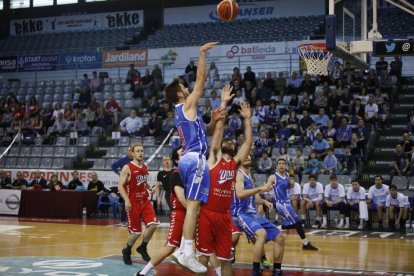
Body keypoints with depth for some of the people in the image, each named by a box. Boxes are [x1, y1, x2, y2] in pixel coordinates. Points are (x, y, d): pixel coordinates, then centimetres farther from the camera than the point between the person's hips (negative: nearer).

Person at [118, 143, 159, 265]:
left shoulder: (145, 167, 10)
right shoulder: (127, 168, -10)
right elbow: (120, 186, -13)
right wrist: (126, 200, -24)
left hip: (145, 201, 5)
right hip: (133, 203, -5)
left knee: (153, 224, -13)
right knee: (135, 232, -1)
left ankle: (142, 248, 9)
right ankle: (127, 251, 27)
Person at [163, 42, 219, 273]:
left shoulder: (182, 112, 23)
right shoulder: (187, 106, -3)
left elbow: (205, 131, 30)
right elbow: (201, 79, -9)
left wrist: (215, 120, 12)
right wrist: (202, 53, -4)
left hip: (189, 158, 10)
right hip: (195, 159, -10)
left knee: (192, 205, 13)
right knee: (193, 205, -15)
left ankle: (185, 249, 13)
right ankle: (188, 253, -20)